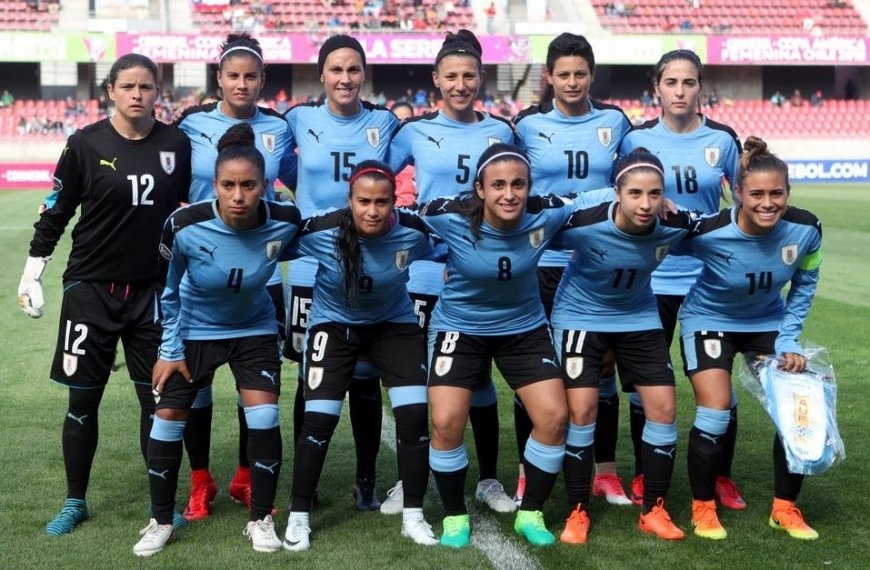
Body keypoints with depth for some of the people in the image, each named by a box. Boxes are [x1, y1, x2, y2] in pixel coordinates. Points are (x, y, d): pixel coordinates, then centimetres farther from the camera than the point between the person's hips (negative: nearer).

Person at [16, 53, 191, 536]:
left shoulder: (177, 144, 0)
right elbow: (55, 213, 2)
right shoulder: (86, 145, -5)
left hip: (153, 291, 1)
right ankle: (75, 501, 22)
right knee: (83, 400, 6)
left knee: (158, 399, 4)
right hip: (91, 290, -1)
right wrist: (31, 274, 2)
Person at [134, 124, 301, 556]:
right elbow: (166, 290, -10)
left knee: (264, 418, -10)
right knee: (167, 419, 0)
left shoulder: (284, 222, -26)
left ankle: (261, 520, 10)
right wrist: (170, 350, -7)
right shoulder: (184, 226, -28)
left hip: (254, 330, 0)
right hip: (193, 331, 0)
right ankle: (160, 522, 19)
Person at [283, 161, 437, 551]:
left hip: (393, 323, 2)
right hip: (334, 323, -1)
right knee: (319, 419, -10)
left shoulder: (413, 232, -23)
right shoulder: (321, 232, -28)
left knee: (415, 413, -10)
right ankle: (298, 516, 7)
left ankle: (412, 515, 6)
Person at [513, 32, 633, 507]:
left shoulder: (614, 121, 3)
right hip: (542, 262, -1)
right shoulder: (527, 124, -1)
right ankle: (528, 474, 16)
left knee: (602, 366, 6)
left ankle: (605, 472, 18)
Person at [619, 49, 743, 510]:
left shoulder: (722, 139, 0)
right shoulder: (636, 139, -2)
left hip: (710, 278, 1)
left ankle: (722, 477, 20)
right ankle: (644, 474, 23)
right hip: (650, 278, 0)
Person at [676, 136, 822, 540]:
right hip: (709, 321, -4)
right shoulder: (709, 233, -33)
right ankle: (702, 507, 9)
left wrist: (788, 339, -6)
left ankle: (784, 508, 17)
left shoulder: (806, 229, -23)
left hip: (768, 323, 4)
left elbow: (804, 284, -4)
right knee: (714, 414, -14)